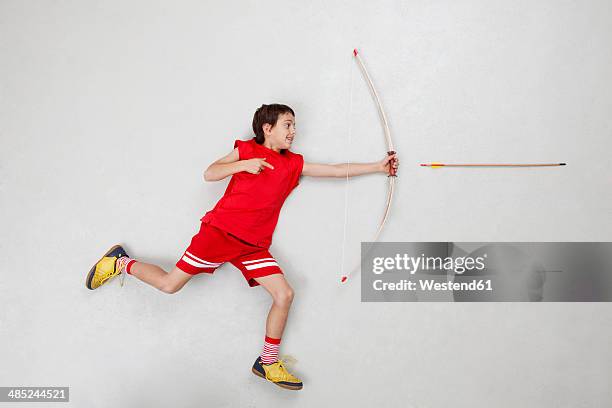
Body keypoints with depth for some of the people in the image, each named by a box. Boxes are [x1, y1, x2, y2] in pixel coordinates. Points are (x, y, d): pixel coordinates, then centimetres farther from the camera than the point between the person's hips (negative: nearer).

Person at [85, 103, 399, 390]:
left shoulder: (294, 164, 9)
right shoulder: (247, 149, 1)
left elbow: (337, 170, 7)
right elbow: (209, 174, -6)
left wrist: (378, 166, 2)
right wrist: (244, 164, -19)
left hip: (253, 245, 5)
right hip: (221, 231, -4)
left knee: (284, 294, -5)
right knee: (170, 284, -3)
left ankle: (267, 363, 11)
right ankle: (121, 263, 26)